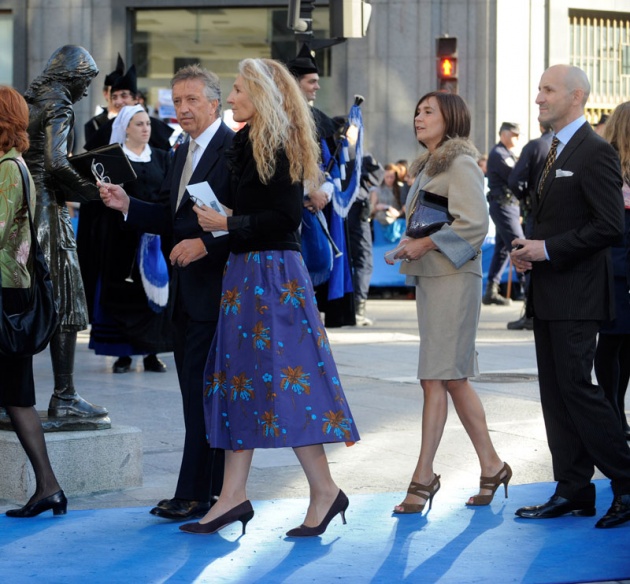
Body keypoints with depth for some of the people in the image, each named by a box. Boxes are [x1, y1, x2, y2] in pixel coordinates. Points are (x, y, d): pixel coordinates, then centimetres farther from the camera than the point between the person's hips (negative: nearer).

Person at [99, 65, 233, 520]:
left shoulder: (234, 150, -12)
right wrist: (128, 206, 7)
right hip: (186, 292, 9)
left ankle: (197, 494, -1)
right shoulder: (183, 153, 18)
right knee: (196, 393, 12)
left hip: (214, 290, -9)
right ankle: (214, 490, 19)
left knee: (203, 393, -7)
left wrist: (206, 244, -23)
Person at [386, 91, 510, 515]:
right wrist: (408, 247, 10)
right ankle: (491, 465, 17)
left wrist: (426, 243, -17)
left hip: (454, 278, -10)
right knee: (452, 378, 10)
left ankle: (424, 476, -7)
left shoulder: (461, 163, -8)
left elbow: (474, 223, -17)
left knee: (438, 377, -9)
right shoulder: (428, 167, 20)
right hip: (430, 278, 10)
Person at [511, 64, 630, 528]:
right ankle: (573, 491, 14)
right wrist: (527, 250, 5)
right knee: (555, 391, 9)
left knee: (577, 386, -10)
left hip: (576, 295, -9)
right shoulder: (554, 151, 17)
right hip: (549, 294, 10)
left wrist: (548, 249, -17)